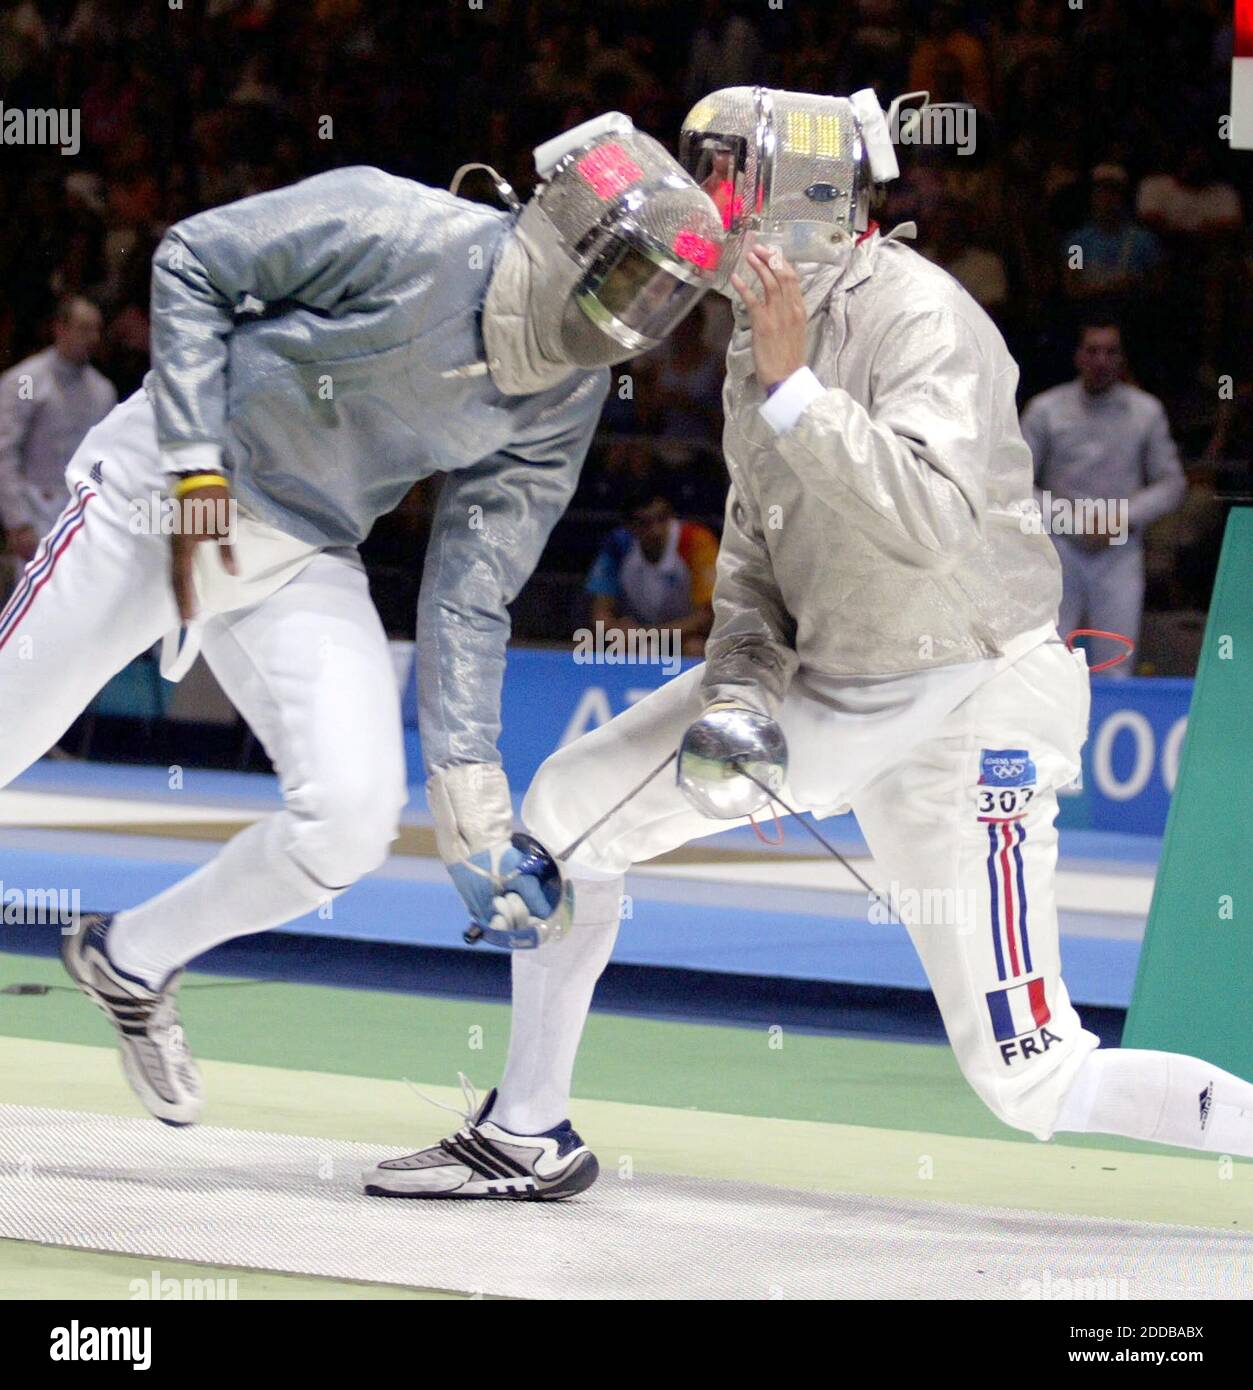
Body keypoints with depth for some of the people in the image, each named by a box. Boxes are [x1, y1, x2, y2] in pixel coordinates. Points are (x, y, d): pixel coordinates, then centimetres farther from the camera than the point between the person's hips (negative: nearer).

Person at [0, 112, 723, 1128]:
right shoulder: (397, 234, -23)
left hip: (303, 562, 5)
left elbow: (468, 601, -1)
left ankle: (132, 963, 12)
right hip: (164, 494, -5)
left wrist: (473, 814, -5)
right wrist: (197, 468, -18)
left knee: (352, 814, -13)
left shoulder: (564, 403, -5)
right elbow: (191, 262, -13)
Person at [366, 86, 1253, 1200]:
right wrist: (739, 690, -6)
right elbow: (758, 554, 11)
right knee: (569, 807, 1)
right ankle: (527, 1135, 14)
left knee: (1032, 1083, -10)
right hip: (821, 682, 8)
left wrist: (789, 387, -34)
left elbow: (933, 525, -35)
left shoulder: (920, 315, -21)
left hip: (968, 703, -8)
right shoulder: (766, 329, 5)